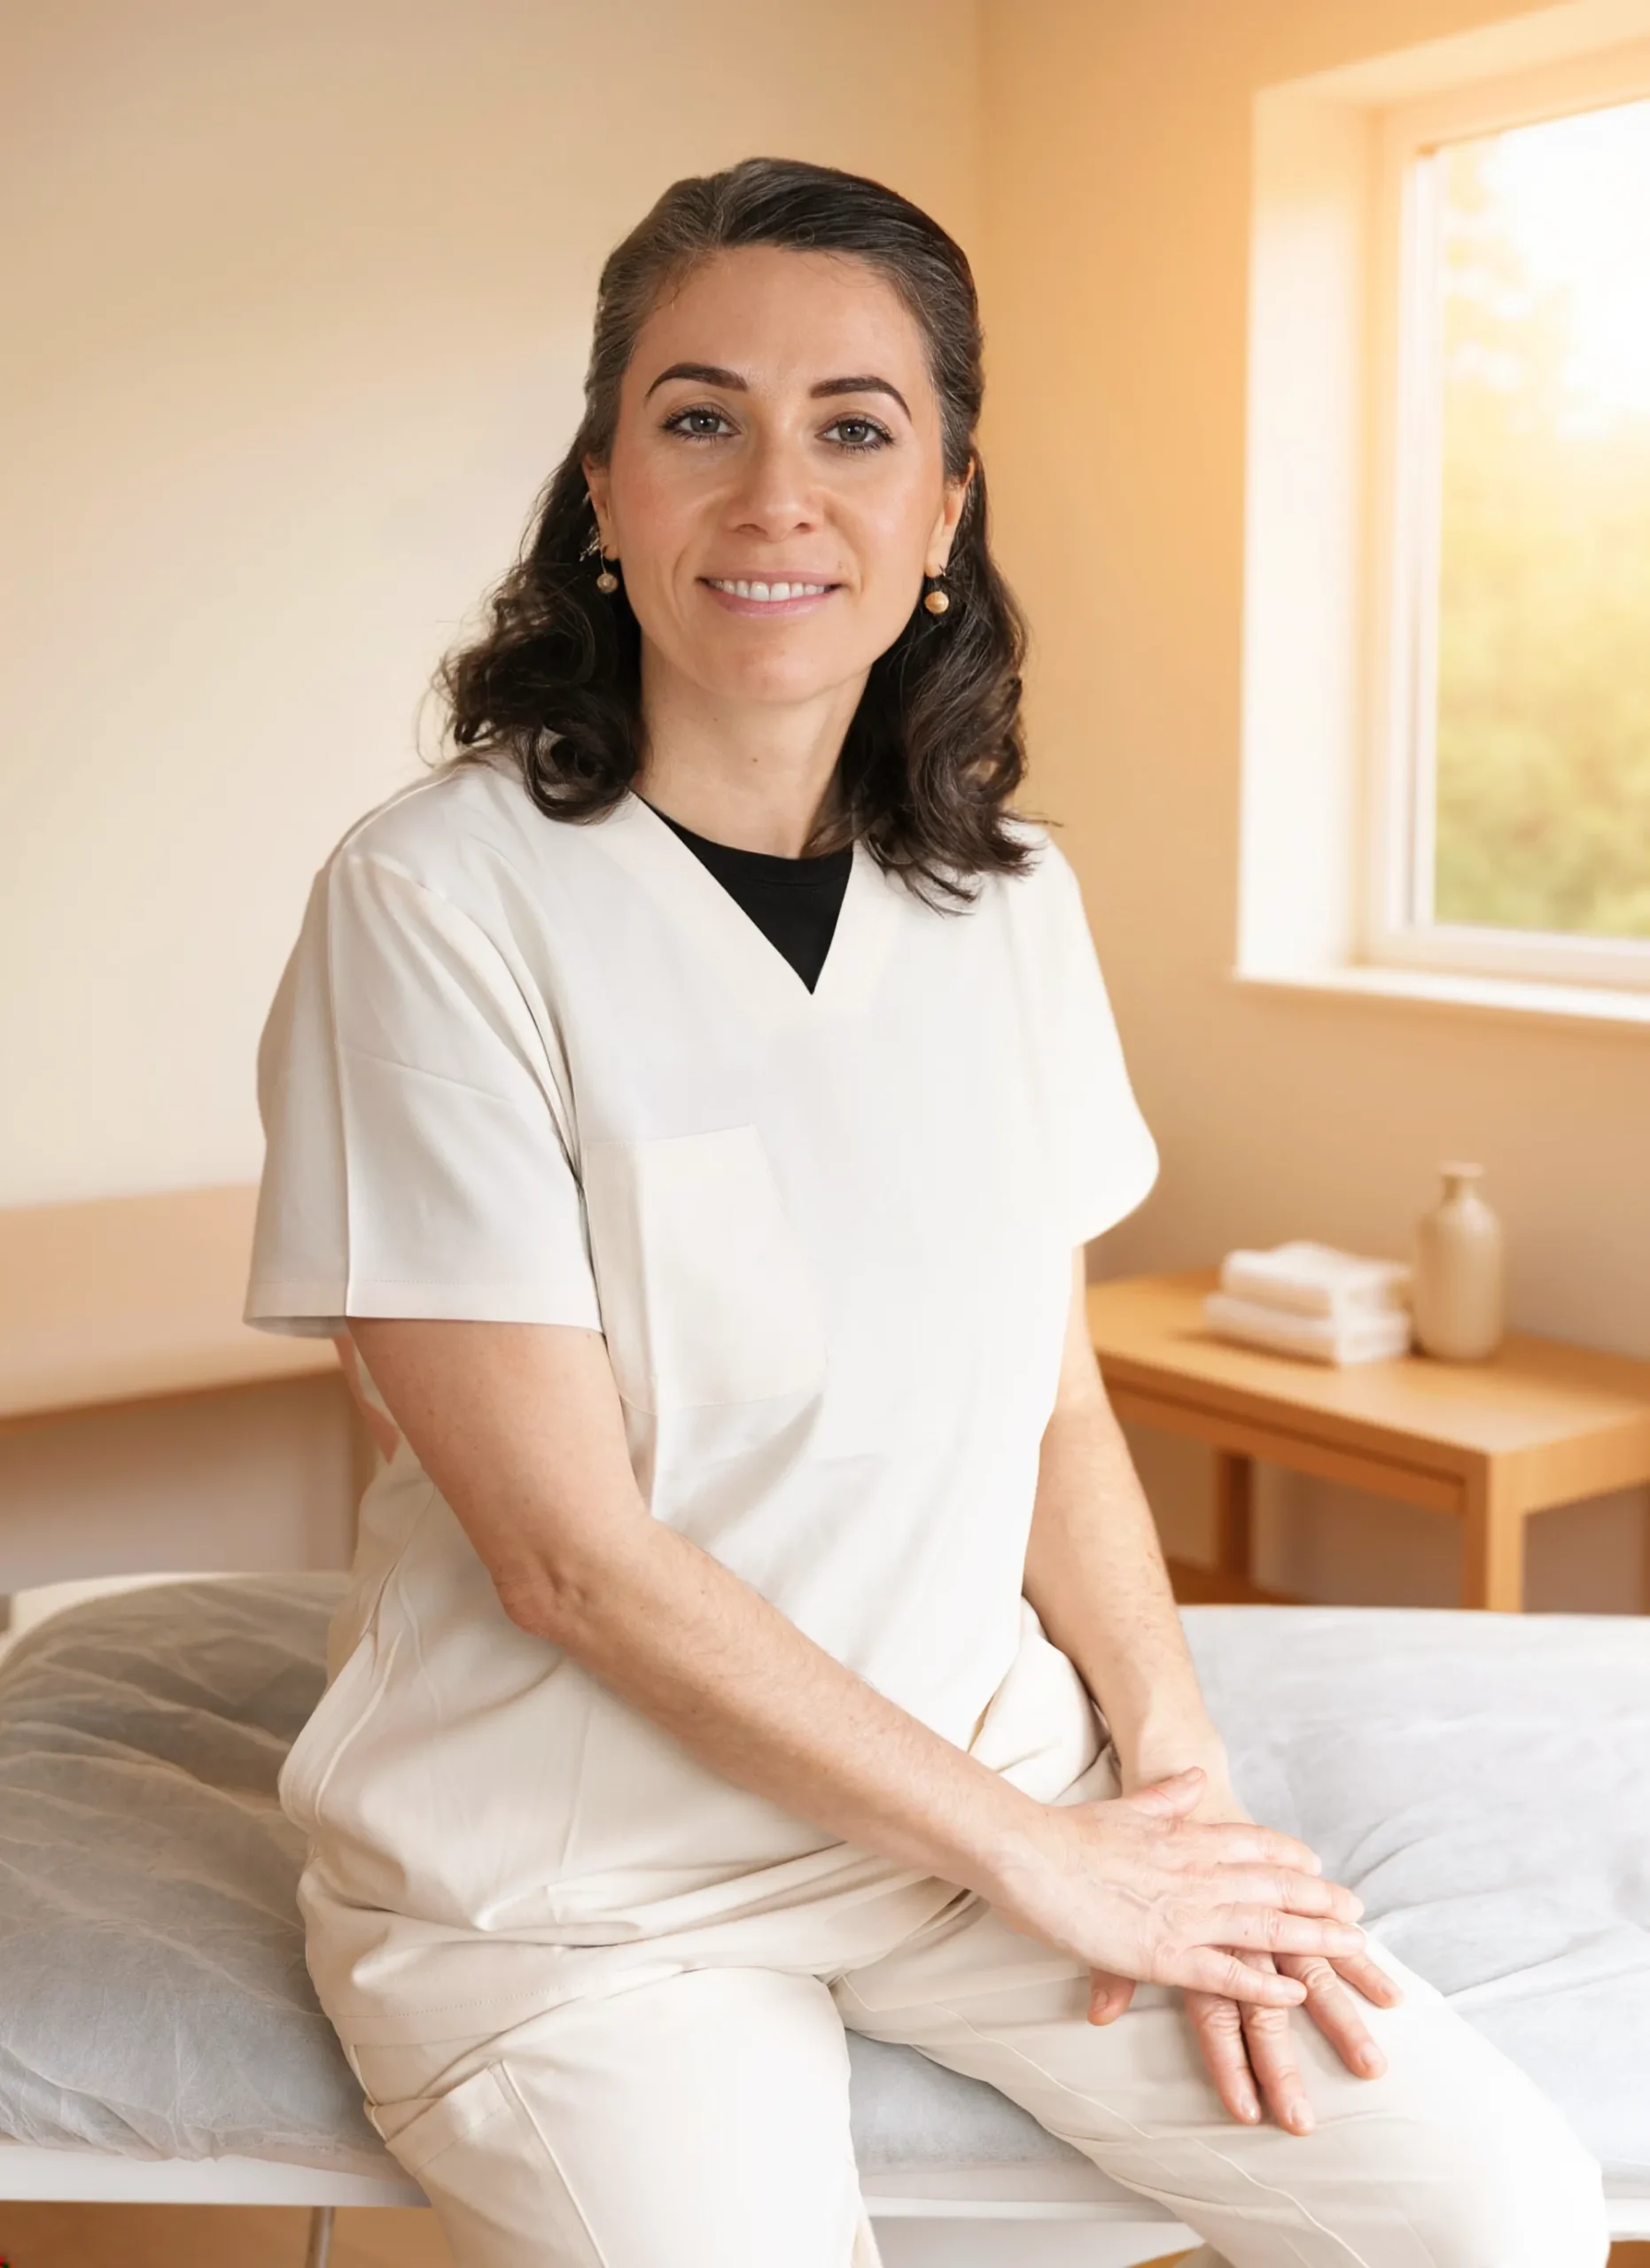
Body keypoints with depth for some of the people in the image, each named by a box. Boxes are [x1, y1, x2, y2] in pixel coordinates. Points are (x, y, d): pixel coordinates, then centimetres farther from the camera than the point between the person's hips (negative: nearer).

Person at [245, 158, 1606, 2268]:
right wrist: (1041, 1856, -13)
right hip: (569, 1864, -3)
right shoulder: (439, 900, -15)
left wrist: (1179, 1780, -7)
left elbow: (1058, 1406, 7)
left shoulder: (1007, 901, 2)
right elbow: (572, 1549, -17)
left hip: (981, 1766, 4)